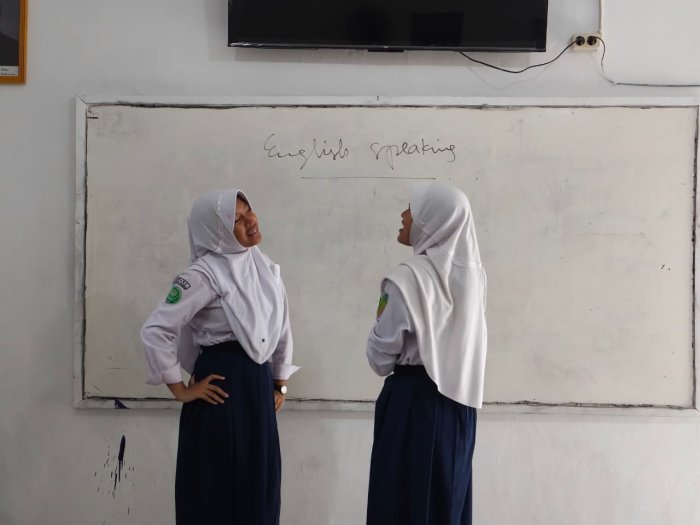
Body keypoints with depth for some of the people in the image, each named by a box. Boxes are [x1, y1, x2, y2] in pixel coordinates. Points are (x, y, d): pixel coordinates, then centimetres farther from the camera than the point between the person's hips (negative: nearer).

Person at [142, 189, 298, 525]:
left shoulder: (265, 268, 9)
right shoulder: (205, 273, -13)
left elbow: (281, 329, 19)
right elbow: (155, 331, -16)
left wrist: (280, 383, 16)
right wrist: (181, 391, -11)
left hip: (259, 386, 7)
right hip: (224, 386, -7)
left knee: (259, 489, 13)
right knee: (217, 491, 3)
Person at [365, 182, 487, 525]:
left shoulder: (407, 278, -17)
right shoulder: (473, 274, 2)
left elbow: (381, 355, -9)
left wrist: (390, 365, 9)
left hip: (413, 400, -6)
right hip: (459, 400, 6)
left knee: (404, 497, 6)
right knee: (449, 495, 16)